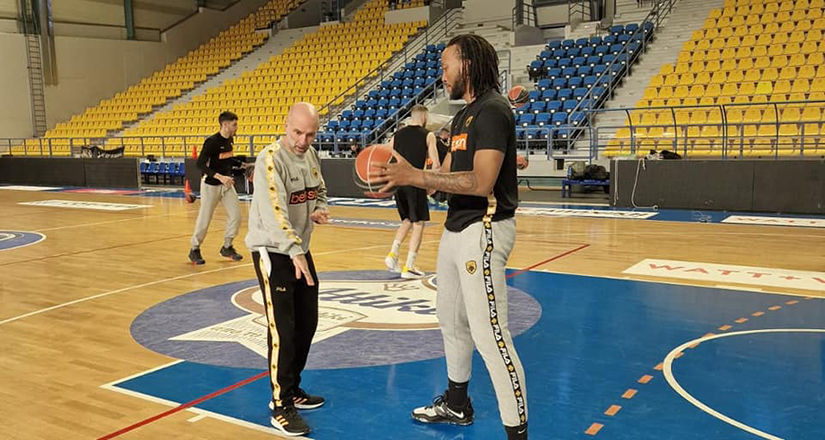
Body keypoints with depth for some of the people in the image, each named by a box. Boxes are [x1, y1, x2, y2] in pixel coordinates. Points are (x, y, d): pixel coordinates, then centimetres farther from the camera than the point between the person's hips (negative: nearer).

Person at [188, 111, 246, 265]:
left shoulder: (230, 140, 4)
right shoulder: (212, 141, -20)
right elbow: (200, 164, -23)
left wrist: (244, 165, 8)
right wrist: (219, 177, -32)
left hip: (227, 184, 7)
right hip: (211, 185, -7)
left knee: (236, 216, 1)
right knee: (205, 220, 2)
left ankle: (227, 247, 19)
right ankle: (195, 249, 20)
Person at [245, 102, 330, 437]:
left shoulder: (310, 154, 3)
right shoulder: (270, 160, -21)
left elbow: (319, 190, 19)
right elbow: (274, 211, -34)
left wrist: (320, 209, -4)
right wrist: (294, 251, -45)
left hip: (300, 250, 8)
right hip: (273, 252, -8)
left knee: (307, 323, 13)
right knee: (283, 329, -9)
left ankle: (293, 390, 29)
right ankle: (281, 406, 2)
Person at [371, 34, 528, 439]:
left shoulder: (492, 110, -16)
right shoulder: (464, 115, 16)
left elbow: (481, 182, -26)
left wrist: (414, 176, -24)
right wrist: (401, 179, 5)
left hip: (483, 231, -11)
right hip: (455, 229, 11)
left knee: (490, 335, -9)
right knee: (451, 319, 21)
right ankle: (456, 404, 40)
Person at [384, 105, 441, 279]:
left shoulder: (397, 135, 12)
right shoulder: (428, 135, 0)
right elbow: (436, 164, -6)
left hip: (397, 182, 5)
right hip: (415, 182, -5)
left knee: (407, 221, 23)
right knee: (418, 224, 4)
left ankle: (393, 254, 9)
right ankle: (409, 267, 2)